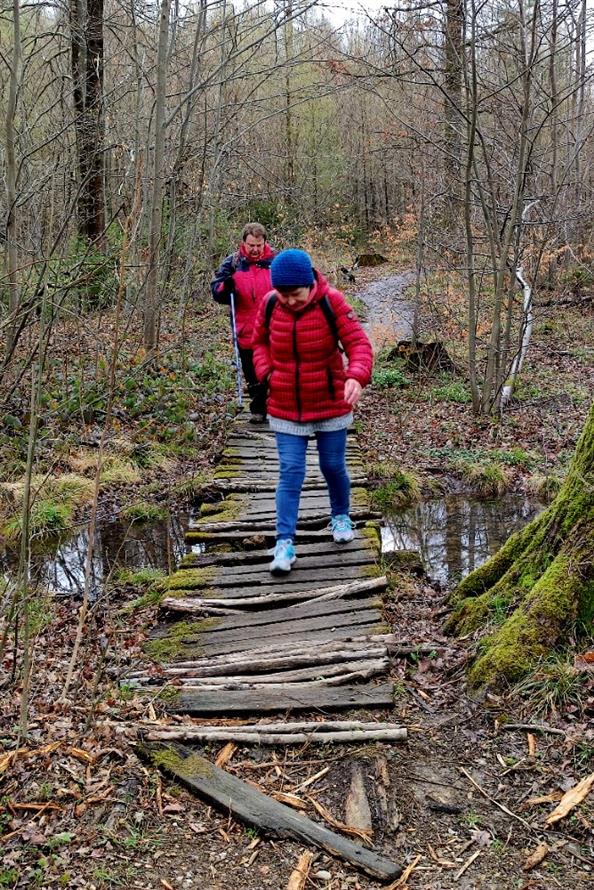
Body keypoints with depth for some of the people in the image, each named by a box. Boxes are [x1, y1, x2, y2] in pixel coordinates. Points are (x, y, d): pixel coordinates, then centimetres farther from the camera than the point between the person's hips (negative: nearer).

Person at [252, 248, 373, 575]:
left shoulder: (331, 302, -15)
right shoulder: (270, 304, -7)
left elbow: (359, 343, -18)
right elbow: (259, 342, 10)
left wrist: (356, 377, -38)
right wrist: (266, 373, -8)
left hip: (330, 405, -1)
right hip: (285, 409, 1)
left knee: (333, 466, 13)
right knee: (290, 473, -4)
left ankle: (340, 516, 41)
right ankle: (285, 543, -3)